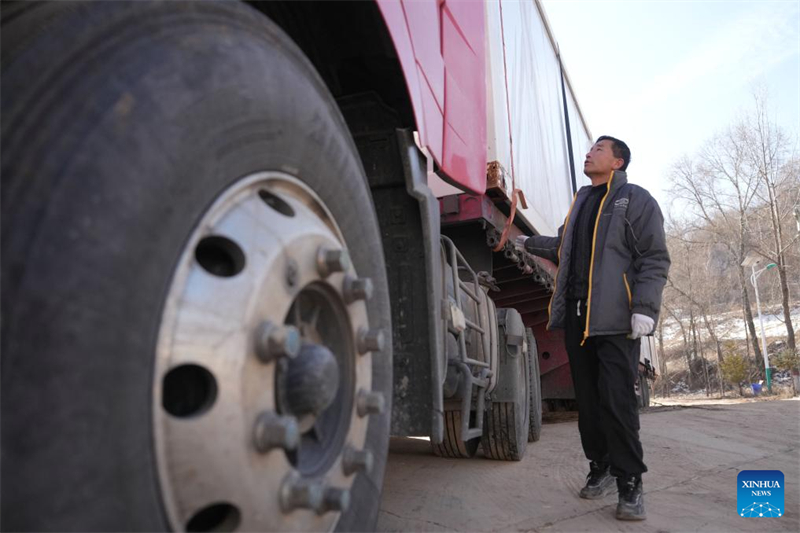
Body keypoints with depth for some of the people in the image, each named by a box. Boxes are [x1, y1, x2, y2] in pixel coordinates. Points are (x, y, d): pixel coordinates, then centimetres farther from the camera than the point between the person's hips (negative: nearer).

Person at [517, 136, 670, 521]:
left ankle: (629, 483, 3)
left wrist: (645, 307, -17)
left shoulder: (636, 200, 2)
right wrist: (529, 244, 34)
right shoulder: (581, 201, 21)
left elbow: (655, 259, -6)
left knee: (616, 401, -8)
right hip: (577, 315, 6)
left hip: (615, 317, -6)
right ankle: (601, 469, 22)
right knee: (587, 398, 9)